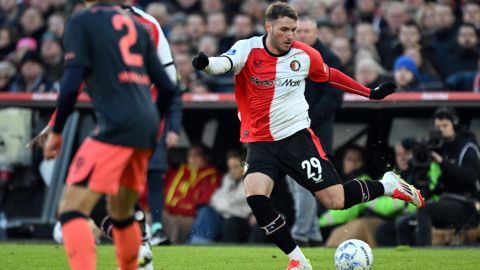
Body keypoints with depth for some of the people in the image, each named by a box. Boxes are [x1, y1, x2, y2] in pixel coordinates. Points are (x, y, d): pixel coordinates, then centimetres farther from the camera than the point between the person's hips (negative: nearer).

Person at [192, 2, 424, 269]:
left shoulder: (305, 55, -3)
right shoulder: (248, 49, -9)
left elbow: (330, 76, 17)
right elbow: (223, 63, -30)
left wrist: (370, 93, 20)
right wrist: (206, 63, -53)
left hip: (296, 135, 0)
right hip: (260, 141, 0)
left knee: (336, 200, -7)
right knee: (255, 195, -25)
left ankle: (388, 185, 23)